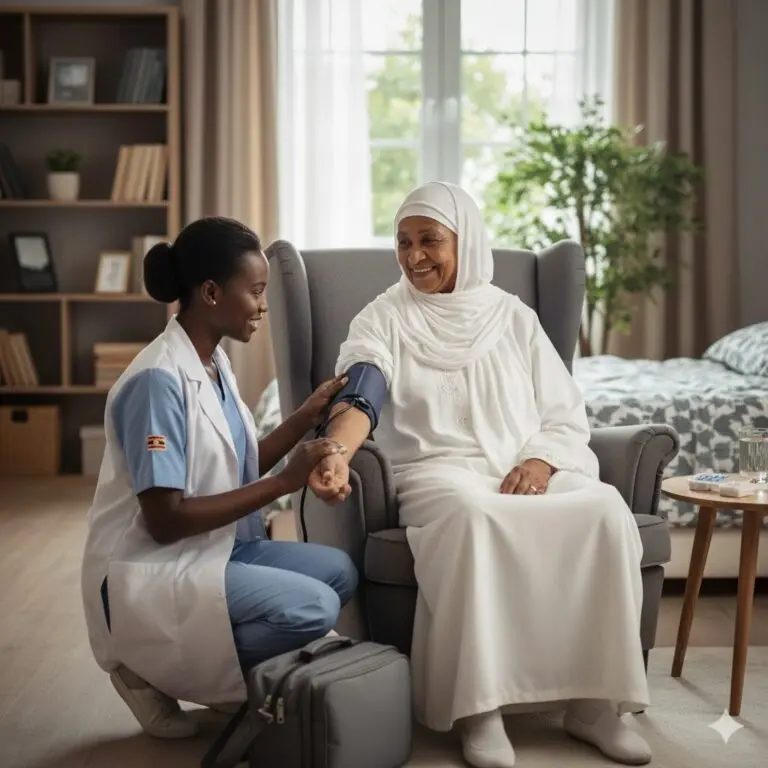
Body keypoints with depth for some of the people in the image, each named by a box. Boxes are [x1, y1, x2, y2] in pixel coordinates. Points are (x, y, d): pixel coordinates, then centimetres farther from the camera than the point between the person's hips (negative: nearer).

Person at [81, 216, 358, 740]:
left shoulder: (214, 362, 6)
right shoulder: (159, 381, -22)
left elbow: (240, 470, 11)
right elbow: (165, 520, -24)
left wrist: (308, 415, 0)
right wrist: (284, 483, -24)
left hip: (213, 552, 9)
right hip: (149, 575, -9)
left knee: (339, 572, -1)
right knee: (315, 609, -21)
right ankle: (158, 670, -3)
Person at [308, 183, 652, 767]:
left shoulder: (513, 316, 15)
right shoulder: (384, 319, 6)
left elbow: (566, 416, 12)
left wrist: (539, 462, -10)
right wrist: (336, 454, -37)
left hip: (530, 472, 3)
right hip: (440, 474, -3)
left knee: (604, 509, -28)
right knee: (473, 514, -39)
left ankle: (594, 702, -18)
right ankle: (480, 709, -30)